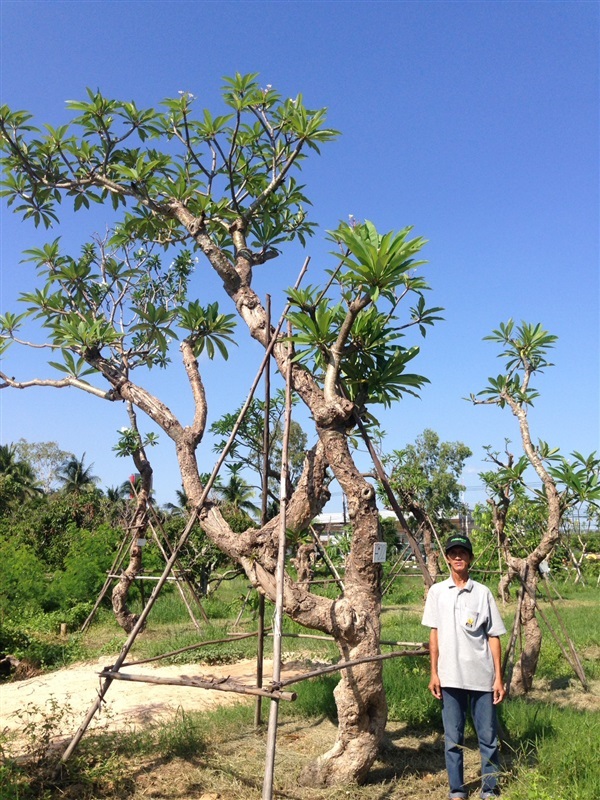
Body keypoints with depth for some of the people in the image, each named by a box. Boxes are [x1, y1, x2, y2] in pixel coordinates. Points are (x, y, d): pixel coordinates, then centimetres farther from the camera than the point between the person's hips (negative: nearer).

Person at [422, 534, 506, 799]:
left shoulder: (483, 593, 0)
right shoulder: (437, 591, 3)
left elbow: (493, 636, 2)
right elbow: (434, 633, 6)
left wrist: (498, 677, -1)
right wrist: (434, 673, 3)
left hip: (482, 676, -1)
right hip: (450, 677, 1)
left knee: (488, 736, 7)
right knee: (453, 738, 10)